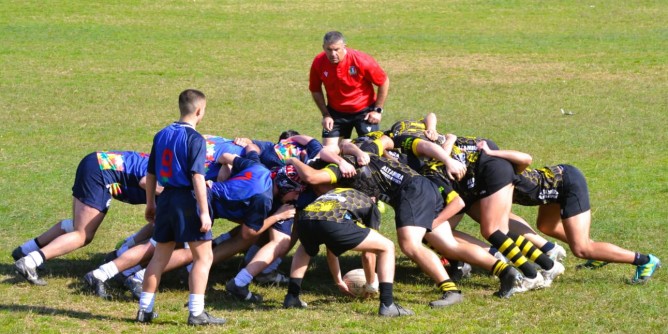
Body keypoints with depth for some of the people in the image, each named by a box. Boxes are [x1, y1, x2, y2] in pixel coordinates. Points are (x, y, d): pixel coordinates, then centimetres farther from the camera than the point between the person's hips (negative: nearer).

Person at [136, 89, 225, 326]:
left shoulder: (162, 135, 10)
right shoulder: (195, 139, -12)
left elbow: (151, 173, 14)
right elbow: (197, 177, -18)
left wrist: (150, 204, 24)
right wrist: (204, 212, -17)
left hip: (166, 199, 7)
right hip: (188, 200, -7)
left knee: (160, 256, 15)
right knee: (203, 256, -1)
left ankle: (145, 309, 17)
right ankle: (196, 312, -6)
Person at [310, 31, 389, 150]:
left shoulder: (361, 60, -24)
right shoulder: (318, 63, -16)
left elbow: (384, 82, -11)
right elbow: (315, 90, 2)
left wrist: (378, 110, -9)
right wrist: (326, 115, -3)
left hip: (364, 111, -2)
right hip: (335, 112, 2)